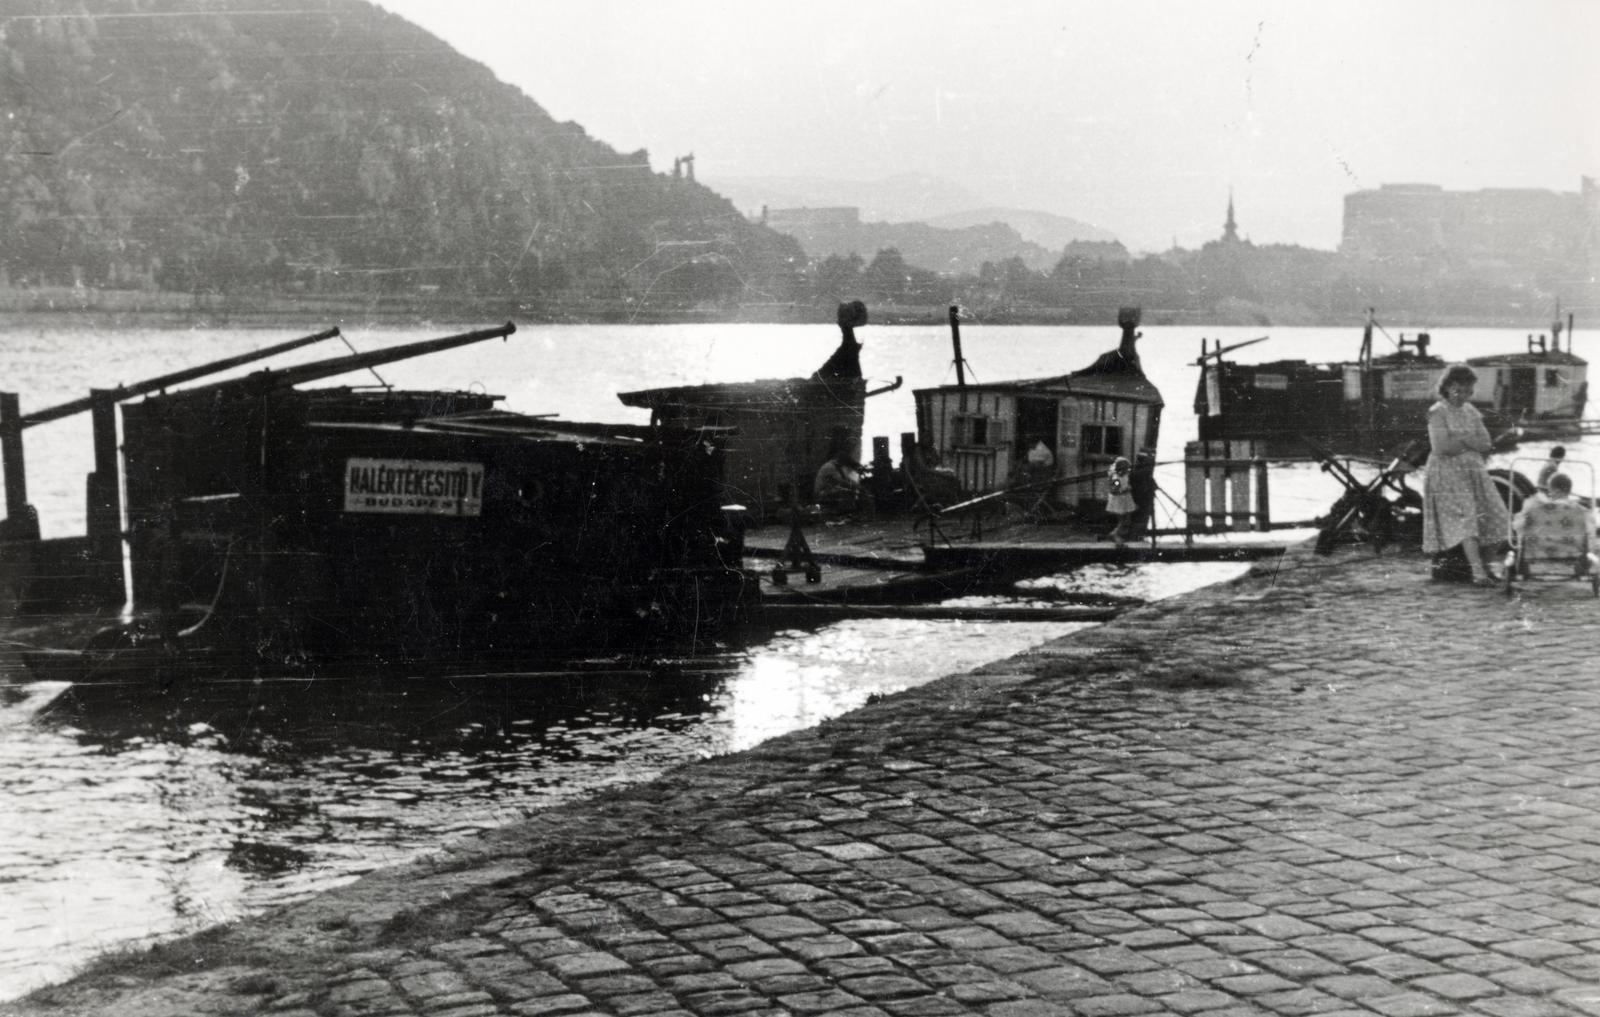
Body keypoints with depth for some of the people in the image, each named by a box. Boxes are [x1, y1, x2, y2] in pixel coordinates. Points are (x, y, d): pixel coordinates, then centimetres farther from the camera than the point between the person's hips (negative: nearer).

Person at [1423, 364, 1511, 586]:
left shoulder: (1471, 412, 12)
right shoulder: (1437, 413, -7)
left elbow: (1485, 445, 4)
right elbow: (1441, 446, -18)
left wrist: (1461, 439, -12)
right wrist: (1472, 442, -6)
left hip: (1473, 471, 7)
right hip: (1448, 474, -7)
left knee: (1488, 516, 1)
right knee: (1464, 518, -17)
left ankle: (1478, 562, 16)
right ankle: (1478, 572, -24)